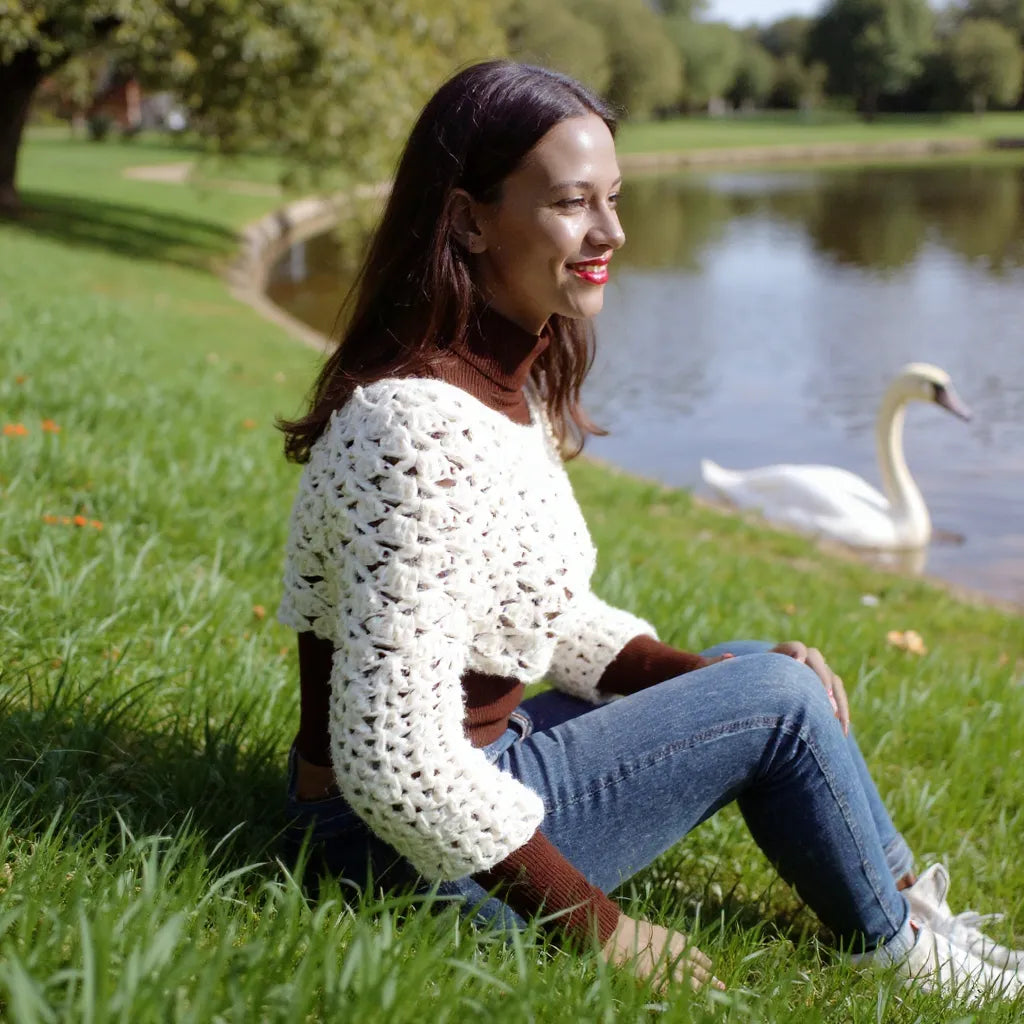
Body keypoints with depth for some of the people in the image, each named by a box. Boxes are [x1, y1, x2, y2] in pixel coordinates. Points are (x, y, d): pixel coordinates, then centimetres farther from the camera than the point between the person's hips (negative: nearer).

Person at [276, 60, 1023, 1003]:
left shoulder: (506, 382, 3)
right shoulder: (427, 429, -28)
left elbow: (547, 611, 14)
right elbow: (398, 763, -29)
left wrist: (700, 675, -1)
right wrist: (598, 928, -19)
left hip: (467, 773, 9)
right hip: (415, 851, -9)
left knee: (758, 672, 13)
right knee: (779, 700, -6)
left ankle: (900, 898, 25)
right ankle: (897, 948, 18)